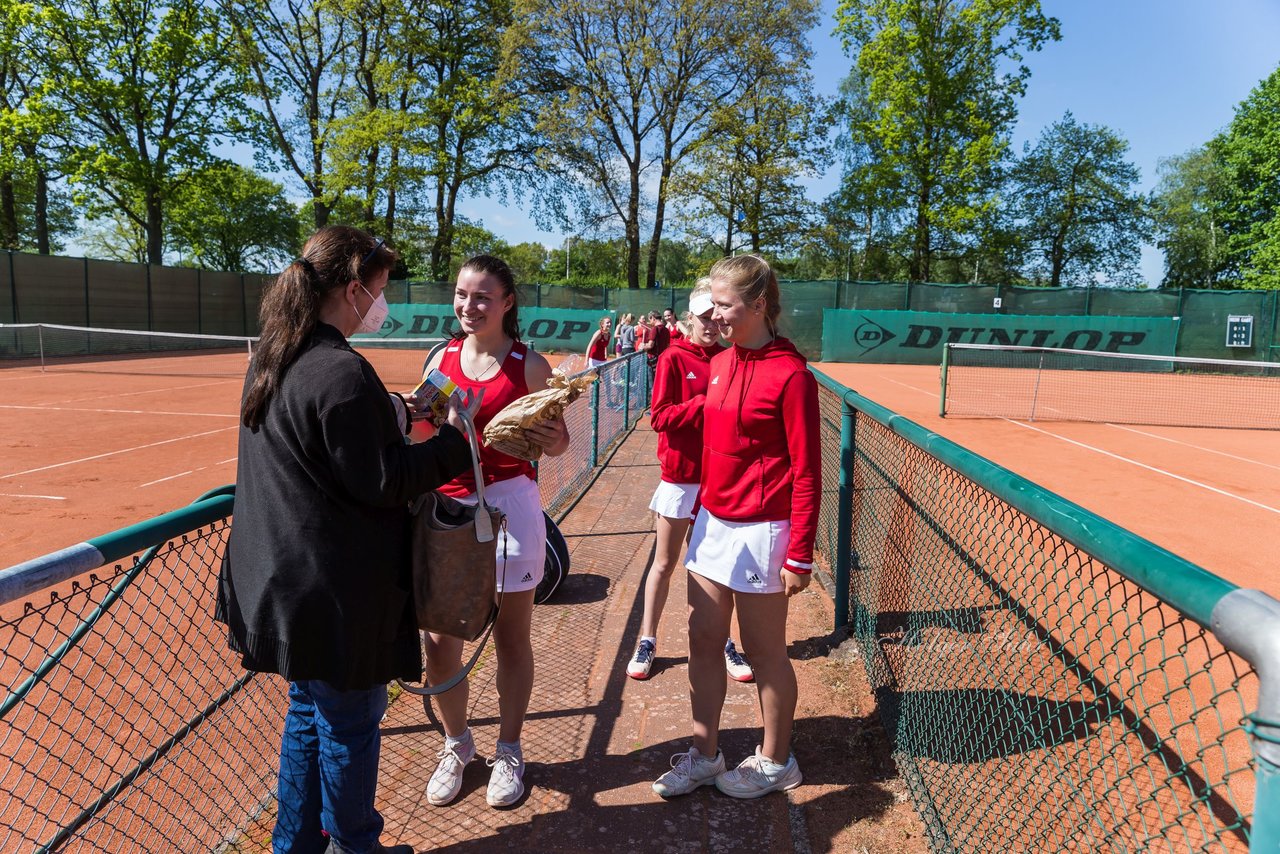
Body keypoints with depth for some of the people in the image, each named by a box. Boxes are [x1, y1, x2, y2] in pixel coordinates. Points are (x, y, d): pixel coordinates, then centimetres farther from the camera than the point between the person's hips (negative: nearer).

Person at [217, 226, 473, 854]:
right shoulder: (341, 372, -24)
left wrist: (395, 412, 8)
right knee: (351, 720, 11)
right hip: (339, 592, -9)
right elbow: (380, 484, -21)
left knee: (308, 709, 24)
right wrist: (453, 440, -11)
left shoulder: (273, 357, 6)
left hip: (287, 577, 9)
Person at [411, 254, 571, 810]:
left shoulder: (529, 365, -3)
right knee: (438, 640, 4)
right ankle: (456, 744, 30)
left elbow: (556, 441, 1)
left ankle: (508, 752, 30)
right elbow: (422, 435, 12)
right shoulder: (441, 359, 6)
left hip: (507, 506, -3)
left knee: (510, 639, 9)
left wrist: (552, 441, -23)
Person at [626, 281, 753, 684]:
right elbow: (659, 417, -13)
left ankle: (723, 643, 25)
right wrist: (705, 403, -21)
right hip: (681, 474, -3)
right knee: (664, 563, 9)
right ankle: (646, 642, 23)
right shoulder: (673, 358, -6)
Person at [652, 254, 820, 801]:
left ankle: (774, 762, 29)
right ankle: (704, 756, 29)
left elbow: (806, 474, -15)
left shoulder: (790, 375, -15)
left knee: (765, 653, 9)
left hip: (759, 531, -7)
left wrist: (800, 555, -15)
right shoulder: (718, 364, 8)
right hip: (711, 522, 8)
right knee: (702, 642, 13)